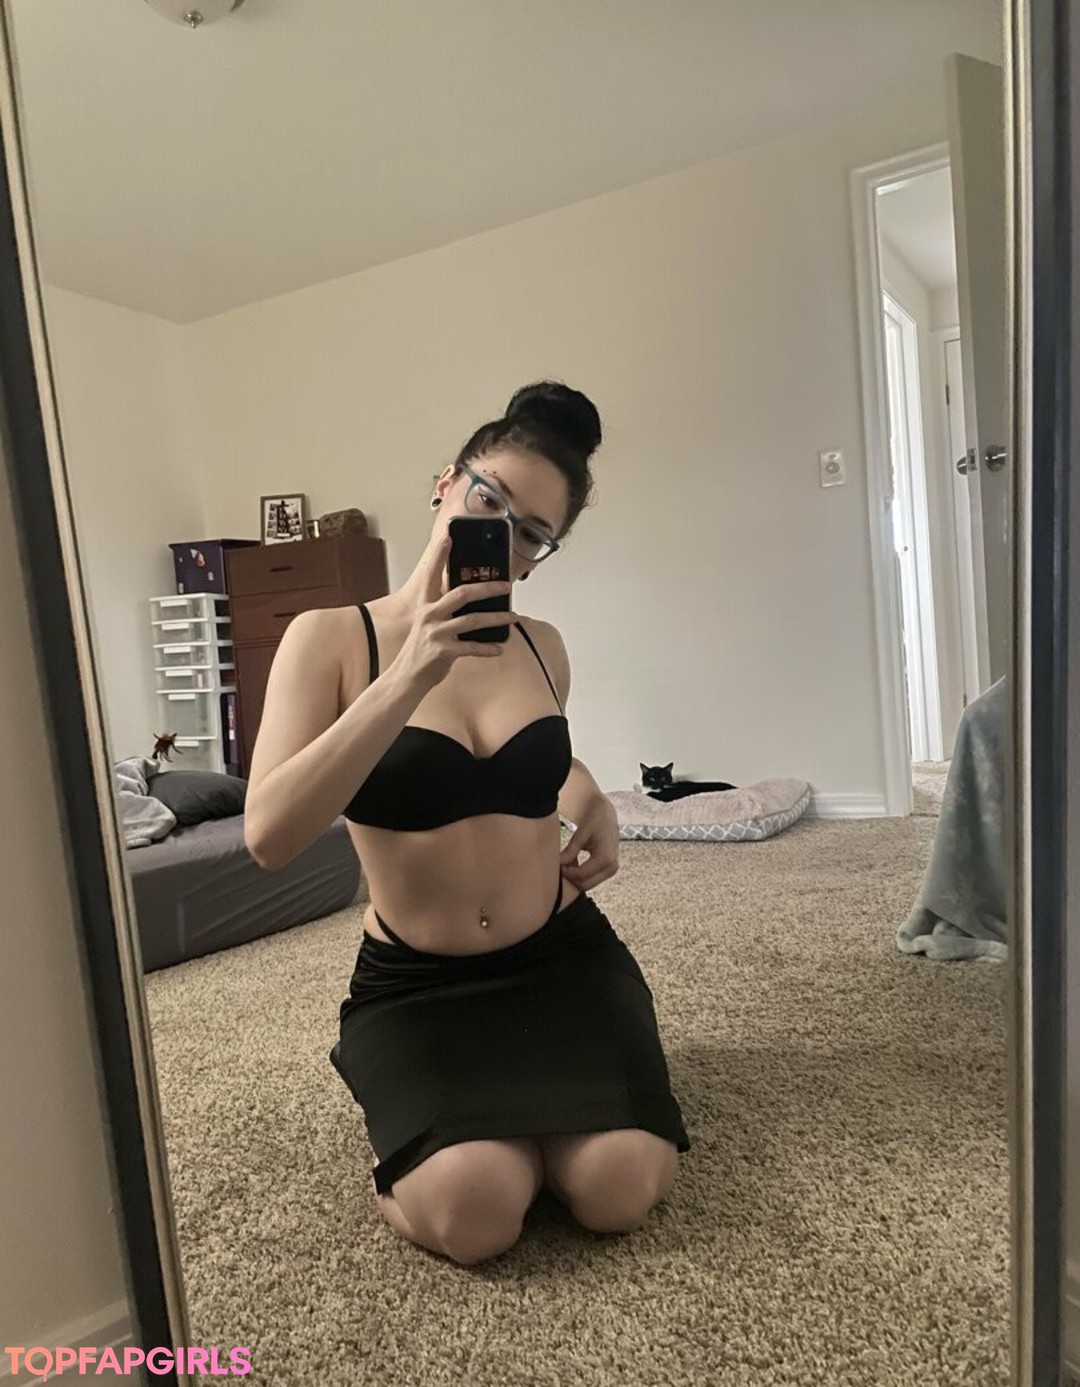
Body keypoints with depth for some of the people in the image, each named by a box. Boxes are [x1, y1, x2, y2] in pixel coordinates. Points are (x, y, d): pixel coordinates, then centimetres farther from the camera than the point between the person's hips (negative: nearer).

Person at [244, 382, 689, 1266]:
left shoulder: (541, 647, 2)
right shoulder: (333, 638, -11)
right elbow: (270, 836, -25)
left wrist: (595, 806, 0)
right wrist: (413, 673, -31)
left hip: (562, 955, 3)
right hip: (413, 983, -2)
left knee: (623, 1191, -18)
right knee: (474, 1215, -25)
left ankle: (538, 1108, 15)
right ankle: (441, 1117, 10)